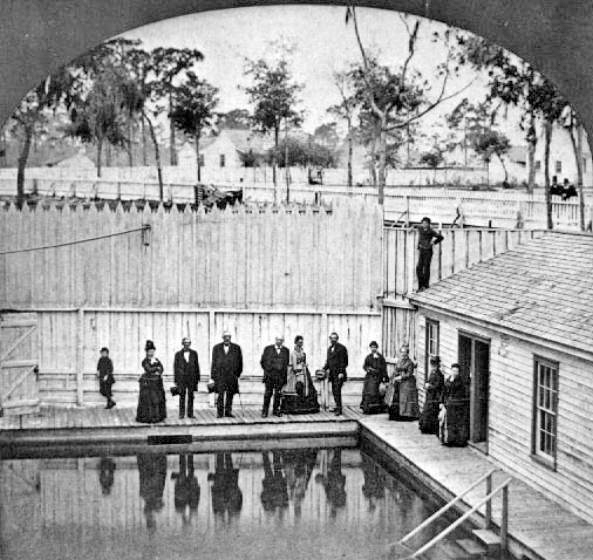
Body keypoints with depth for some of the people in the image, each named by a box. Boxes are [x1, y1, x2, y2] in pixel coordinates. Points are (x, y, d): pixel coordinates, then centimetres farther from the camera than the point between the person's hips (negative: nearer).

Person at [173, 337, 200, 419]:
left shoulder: (194, 353, 6)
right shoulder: (178, 354, 2)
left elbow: (196, 366, 8)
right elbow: (175, 367, 4)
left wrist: (197, 378, 4)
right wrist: (176, 380, 1)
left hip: (191, 378, 1)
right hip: (181, 378, -1)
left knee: (191, 395, 3)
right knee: (182, 395, -2)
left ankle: (190, 413, 7)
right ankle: (181, 413, 2)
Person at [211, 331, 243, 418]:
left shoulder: (236, 348, 7)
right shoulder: (217, 348, 8)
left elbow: (240, 361, 11)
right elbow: (214, 362, 9)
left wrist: (238, 372, 6)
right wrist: (213, 375, 6)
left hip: (232, 375, 1)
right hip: (220, 374, -1)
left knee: (230, 394, 3)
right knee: (221, 393, -9)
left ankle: (228, 412, 12)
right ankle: (220, 412, -6)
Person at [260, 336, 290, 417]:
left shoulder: (286, 350, 9)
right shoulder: (268, 349, 4)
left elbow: (287, 363, 14)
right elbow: (262, 361, 9)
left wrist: (284, 372, 6)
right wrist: (267, 369, 5)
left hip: (280, 376, 2)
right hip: (269, 375, -2)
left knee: (278, 393, 3)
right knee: (268, 393, -3)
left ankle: (276, 410, 13)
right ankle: (265, 411, 3)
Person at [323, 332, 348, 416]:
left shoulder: (341, 348, -6)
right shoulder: (329, 348, 17)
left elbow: (344, 361, -10)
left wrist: (341, 372, -17)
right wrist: (325, 369, 7)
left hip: (339, 373, -7)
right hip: (332, 373, 7)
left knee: (337, 390, -13)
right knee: (334, 390, 9)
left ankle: (339, 409, -13)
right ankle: (338, 406, 18)